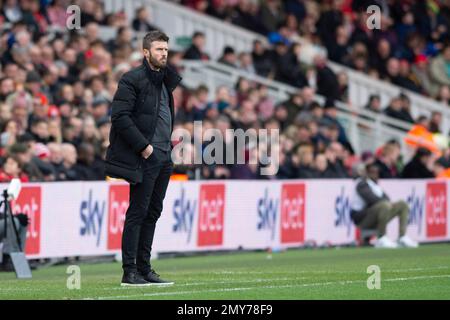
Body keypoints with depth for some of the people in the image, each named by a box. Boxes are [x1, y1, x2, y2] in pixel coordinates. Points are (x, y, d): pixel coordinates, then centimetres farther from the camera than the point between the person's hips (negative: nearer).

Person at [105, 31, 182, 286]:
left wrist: (168, 146, 11)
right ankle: (130, 272, -4)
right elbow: (120, 116, -16)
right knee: (137, 213, -6)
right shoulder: (133, 79, -9)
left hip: (163, 157, 8)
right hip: (144, 159, -8)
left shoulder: (165, 80, 16)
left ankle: (144, 269, 15)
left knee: (153, 213, 10)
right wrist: (143, 145, -17)